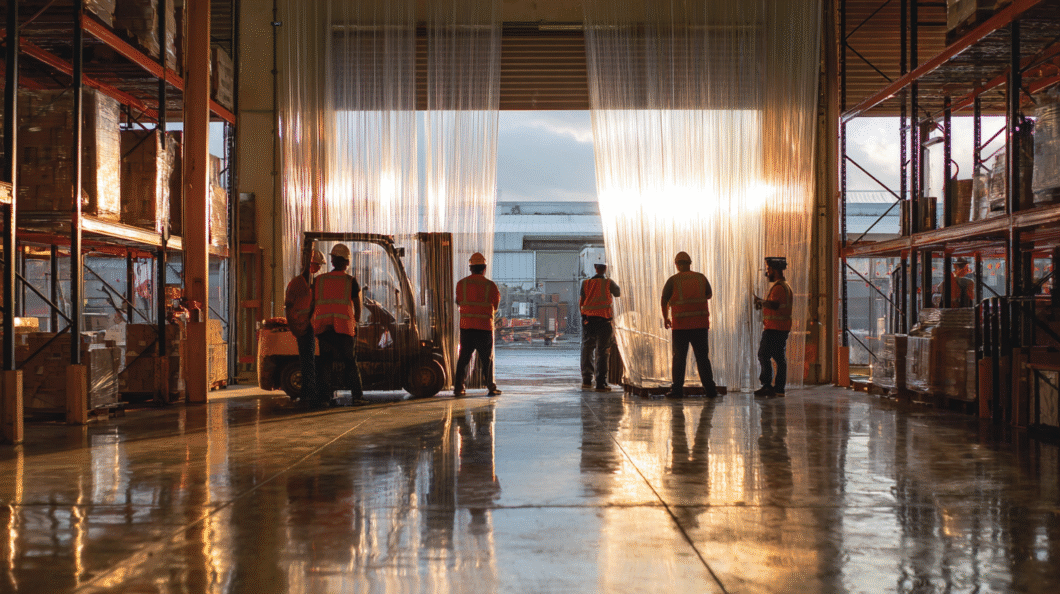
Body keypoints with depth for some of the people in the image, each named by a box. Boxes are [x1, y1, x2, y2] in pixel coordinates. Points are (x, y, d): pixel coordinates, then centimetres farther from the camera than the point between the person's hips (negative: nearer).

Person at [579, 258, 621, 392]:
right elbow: (620, 294, 12)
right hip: (604, 320, -2)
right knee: (602, 352, 0)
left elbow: (580, 303, 3)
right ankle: (601, 383, -5)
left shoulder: (586, 283, 4)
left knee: (587, 350, 14)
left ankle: (587, 380, 15)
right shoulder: (609, 283, -3)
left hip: (588, 320, 3)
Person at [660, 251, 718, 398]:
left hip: (680, 325, -2)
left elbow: (664, 301, 6)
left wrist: (665, 318, 21)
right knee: (703, 357, 8)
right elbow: (709, 295, 20)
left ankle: (677, 389, 4)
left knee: (679, 357, 6)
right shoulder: (701, 278, 4)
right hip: (701, 324, 2)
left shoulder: (673, 280, -3)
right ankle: (710, 388, 6)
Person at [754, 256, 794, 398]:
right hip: (783, 328, 10)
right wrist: (762, 304, 20)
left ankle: (767, 385, -8)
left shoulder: (778, 287, -14)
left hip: (774, 328, -10)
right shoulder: (785, 286, 19)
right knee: (780, 358, 9)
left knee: (764, 355, -6)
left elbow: (774, 304, -28)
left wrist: (760, 301, -15)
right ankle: (779, 388, 10)